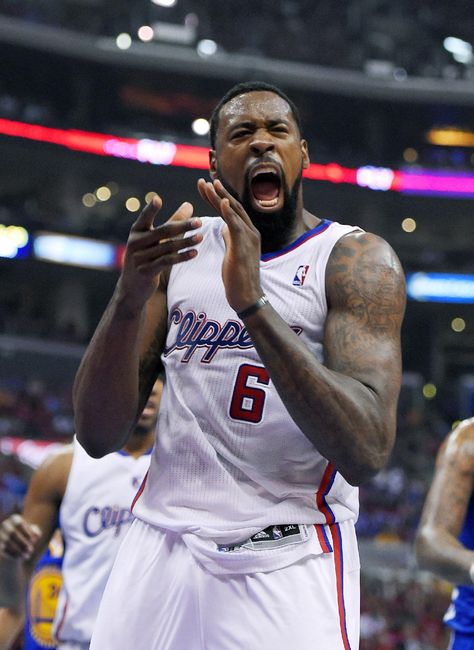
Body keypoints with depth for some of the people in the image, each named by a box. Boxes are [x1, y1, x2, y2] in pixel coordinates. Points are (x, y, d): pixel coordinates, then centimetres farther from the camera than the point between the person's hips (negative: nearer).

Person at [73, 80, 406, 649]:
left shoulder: (358, 259, -5)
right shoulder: (176, 250, 7)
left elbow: (366, 451, -20)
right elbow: (97, 436, 1)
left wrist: (252, 302, -27)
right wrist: (129, 298, -16)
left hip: (289, 562, -3)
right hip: (161, 549, 4)